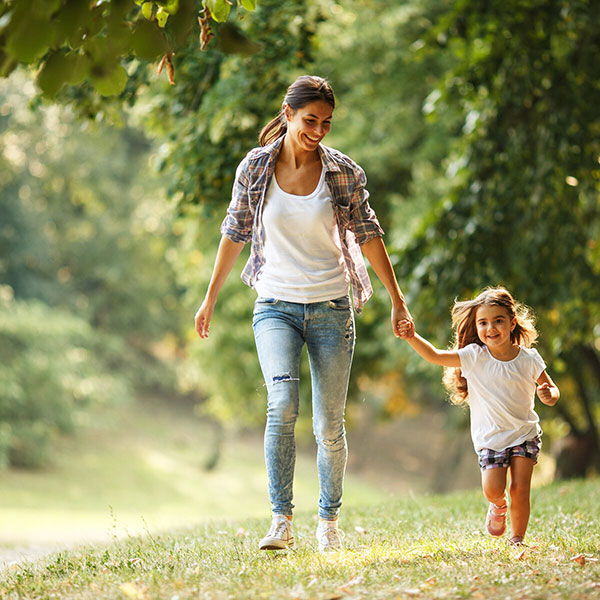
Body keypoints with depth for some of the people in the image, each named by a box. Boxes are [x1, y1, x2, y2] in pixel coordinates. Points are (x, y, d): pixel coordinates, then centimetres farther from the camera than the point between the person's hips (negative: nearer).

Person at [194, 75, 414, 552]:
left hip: (331, 307, 1)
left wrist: (397, 298, 4)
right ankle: (282, 521, -19)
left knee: (329, 426, 2)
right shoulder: (255, 167, -2)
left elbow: (367, 234, 5)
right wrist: (210, 298, 13)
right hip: (276, 306, 0)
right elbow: (235, 232, 9)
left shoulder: (343, 171, -3)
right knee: (282, 403, -23)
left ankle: (329, 521, 21)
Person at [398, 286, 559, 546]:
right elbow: (435, 356, -12)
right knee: (492, 490, -13)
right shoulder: (475, 357, -8)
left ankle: (517, 539, 12)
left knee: (520, 490, -8)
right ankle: (498, 505, 23)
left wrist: (549, 395, -21)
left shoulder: (529, 359, -5)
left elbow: (552, 389, 3)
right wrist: (412, 337, -27)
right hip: (490, 437, 0)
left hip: (525, 434, 0)